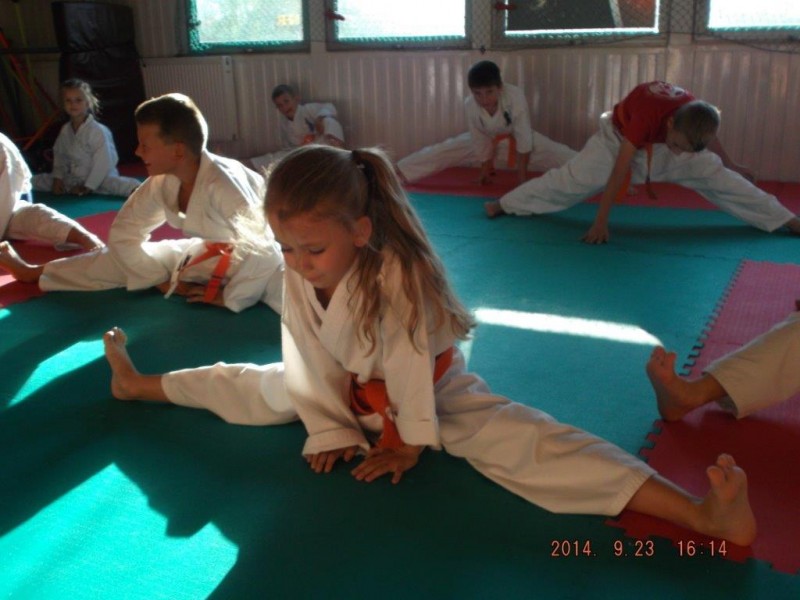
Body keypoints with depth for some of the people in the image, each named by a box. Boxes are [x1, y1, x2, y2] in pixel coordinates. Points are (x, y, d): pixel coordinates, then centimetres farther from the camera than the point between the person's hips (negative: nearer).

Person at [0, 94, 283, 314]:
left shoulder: (223, 183, -36)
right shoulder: (162, 183, -12)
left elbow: (265, 248, -37)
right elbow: (124, 233, 3)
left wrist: (230, 296, -25)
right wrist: (164, 279, 2)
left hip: (262, 261, -7)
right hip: (213, 253, 7)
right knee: (121, 255, 15)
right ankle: (35, 272, 33)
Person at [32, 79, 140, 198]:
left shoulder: (97, 131, -19)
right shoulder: (65, 130, 3)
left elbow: (102, 163, -21)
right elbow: (59, 156, 14)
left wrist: (88, 187, -19)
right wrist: (57, 178, 2)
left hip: (100, 179, -7)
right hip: (74, 179, 7)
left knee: (113, 184, -40)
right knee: (36, 180, 6)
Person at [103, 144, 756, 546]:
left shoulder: (397, 275, -36)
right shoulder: (298, 276, -17)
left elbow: (408, 365, -27)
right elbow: (308, 358, -7)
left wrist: (409, 443, -16)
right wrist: (331, 427, -5)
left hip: (435, 393, -6)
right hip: (353, 392, 6)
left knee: (516, 439, -27)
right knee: (257, 388, 14)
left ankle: (702, 516, -39)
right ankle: (140, 384, 41)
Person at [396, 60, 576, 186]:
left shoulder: (515, 97, -40)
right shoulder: (470, 105, -31)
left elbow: (524, 139, -31)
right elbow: (480, 141, -16)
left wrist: (522, 175, -25)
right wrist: (485, 169, -6)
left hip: (515, 139, -1)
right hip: (485, 139, 2)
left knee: (558, 155, -12)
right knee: (442, 152, -2)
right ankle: (397, 172, 7)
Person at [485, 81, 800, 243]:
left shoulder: (698, 116, -28)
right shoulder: (648, 115, -43)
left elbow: (709, 139, 0)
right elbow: (618, 171, -42)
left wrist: (732, 166, 18)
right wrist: (601, 222, -40)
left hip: (660, 145, 4)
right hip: (618, 140, -4)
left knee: (717, 176, -6)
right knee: (570, 179, -17)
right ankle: (503, 205, -10)